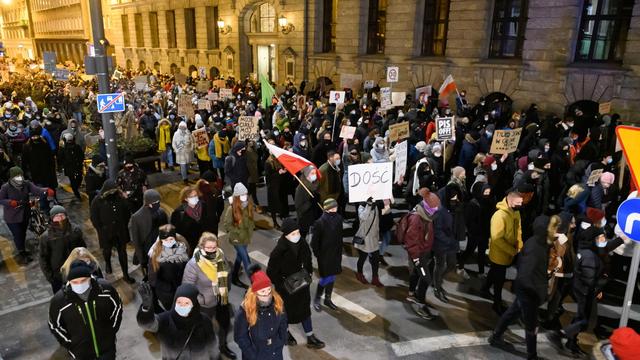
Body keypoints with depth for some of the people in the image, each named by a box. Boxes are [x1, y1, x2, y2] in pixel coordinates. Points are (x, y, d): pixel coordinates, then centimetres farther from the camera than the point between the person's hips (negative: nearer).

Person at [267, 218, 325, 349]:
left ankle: (310, 338, 33)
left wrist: (308, 273, 0)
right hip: (286, 288, -5)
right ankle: (285, 333, 47)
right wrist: (283, 285, -20)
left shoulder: (302, 244, -13)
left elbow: (307, 262, 7)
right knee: (286, 310, 19)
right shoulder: (279, 251, -30)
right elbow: (271, 272, -21)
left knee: (305, 309, 17)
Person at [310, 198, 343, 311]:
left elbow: (340, 237, 6)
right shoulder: (320, 223, -21)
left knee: (332, 277, 15)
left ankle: (328, 299, 33)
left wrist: (339, 252, 7)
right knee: (326, 278, 1)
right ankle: (317, 299, 25)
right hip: (324, 255, -5)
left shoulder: (338, 219, -6)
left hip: (336, 254, 5)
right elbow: (314, 242, -13)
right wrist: (318, 255, -11)